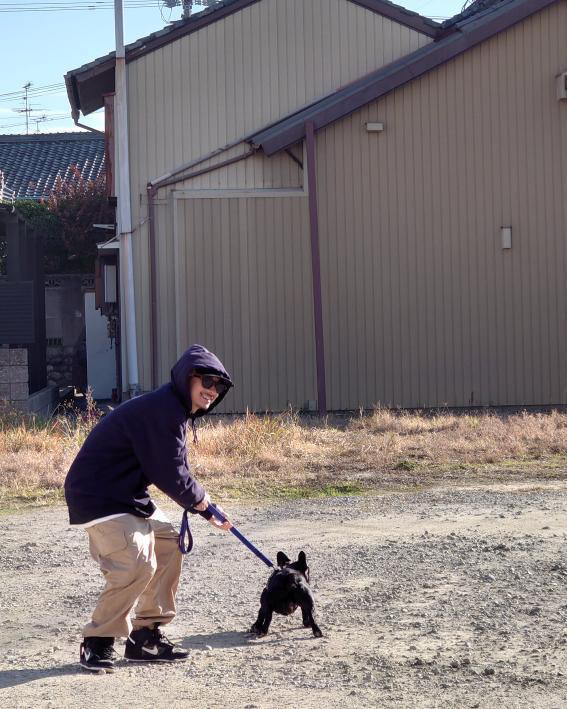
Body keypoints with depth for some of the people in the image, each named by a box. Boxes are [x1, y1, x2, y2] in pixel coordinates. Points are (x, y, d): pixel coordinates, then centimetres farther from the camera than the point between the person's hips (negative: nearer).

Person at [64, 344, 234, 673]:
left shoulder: (175, 410, 12)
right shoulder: (161, 410, -22)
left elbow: (178, 469, 21)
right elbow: (169, 473, -21)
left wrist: (206, 510, 16)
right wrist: (199, 498, -4)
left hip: (128, 494, 11)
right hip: (99, 497, -11)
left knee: (168, 544, 14)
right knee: (137, 563, -21)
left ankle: (147, 634, 21)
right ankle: (97, 643, -6)